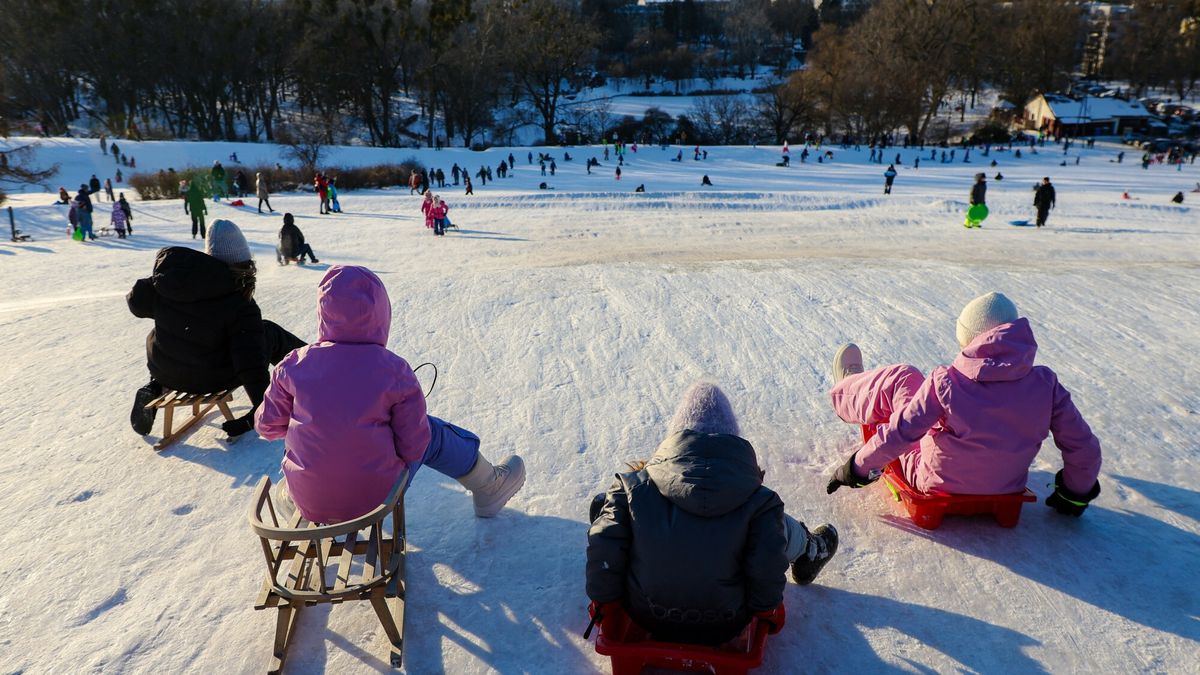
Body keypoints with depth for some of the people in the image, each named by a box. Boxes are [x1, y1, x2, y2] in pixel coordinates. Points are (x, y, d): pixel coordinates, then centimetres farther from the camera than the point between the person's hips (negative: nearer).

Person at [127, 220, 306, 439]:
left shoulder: (172, 271, -11)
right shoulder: (241, 306, -23)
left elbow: (138, 303, 2)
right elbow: (250, 363, -24)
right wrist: (264, 405, -16)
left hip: (165, 372, 5)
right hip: (211, 380, -4)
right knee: (269, 333, 11)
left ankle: (154, 388, 19)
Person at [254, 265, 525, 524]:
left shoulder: (293, 365, -9)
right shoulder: (395, 370, -16)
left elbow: (268, 425, 3)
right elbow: (414, 446, -12)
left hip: (308, 501, 3)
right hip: (374, 497, -3)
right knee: (432, 432, 18)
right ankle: (488, 485, 37)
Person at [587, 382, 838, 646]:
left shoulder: (633, 487, -15)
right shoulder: (758, 501, -18)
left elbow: (604, 549, -13)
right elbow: (767, 570, -16)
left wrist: (603, 600, 3)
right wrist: (765, 611, 4)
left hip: (645, 621, 1)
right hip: (723, 630, 0)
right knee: (782, 526, 17)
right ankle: (811, 552, 50)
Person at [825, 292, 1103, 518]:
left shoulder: (946, 383, -29)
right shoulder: (1046, 385, -18)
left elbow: (897, 435, -25)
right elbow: (1084, 448, -9)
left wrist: (857, 469, -8)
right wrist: (1076, 495, 12)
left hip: (936, 484, -4)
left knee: (900, 379, 10)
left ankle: (848, 393, 42)